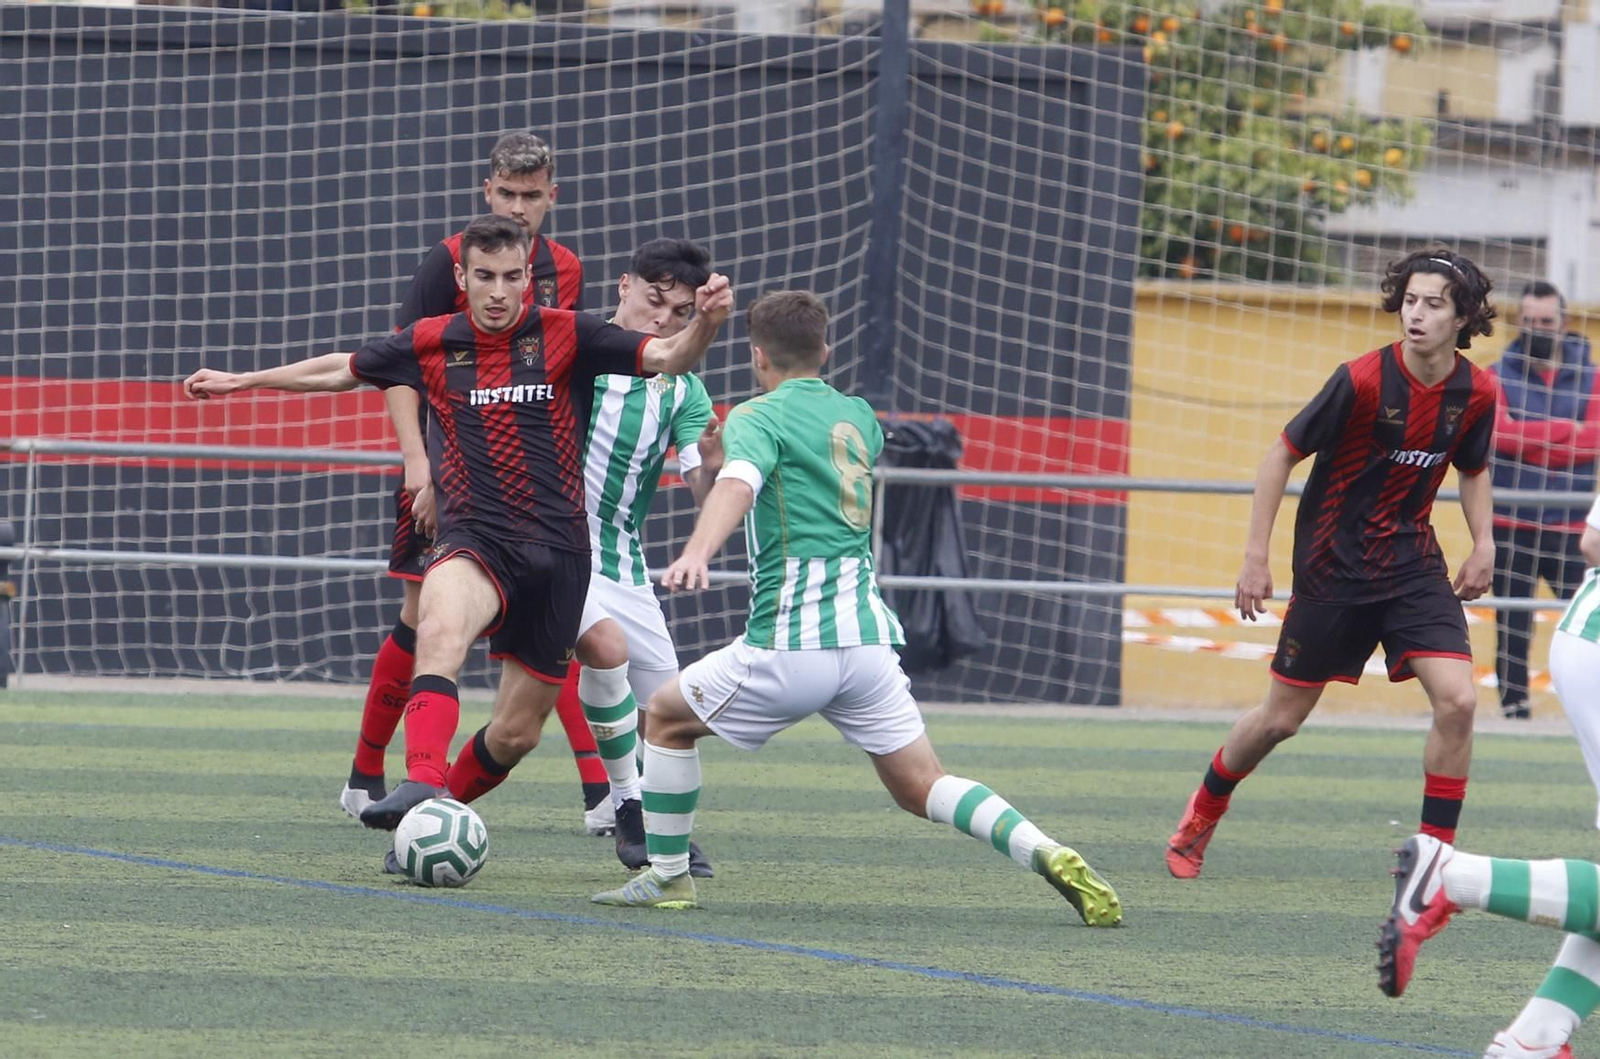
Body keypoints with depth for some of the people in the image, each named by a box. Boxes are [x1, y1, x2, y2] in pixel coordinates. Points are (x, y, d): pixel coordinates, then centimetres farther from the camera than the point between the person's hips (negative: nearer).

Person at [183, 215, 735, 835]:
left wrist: (705, 323, -28)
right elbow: (341, 370, 22)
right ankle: (423, 786, -53)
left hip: (556, 549, 1)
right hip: (473, 540, -1)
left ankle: (445, 800, 32)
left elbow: (668, 358, -7)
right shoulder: (433, 343, 6)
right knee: (441, 627, -36)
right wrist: (242, 381, 29)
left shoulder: (565, 337, 1)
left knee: (516, 733, 4)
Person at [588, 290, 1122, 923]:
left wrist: (697, 551, -42)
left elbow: (737, 485, -23)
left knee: (667, 717, 18)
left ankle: (667, 876, 18)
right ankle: (1049, 855, -16)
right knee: (922, 789, 7)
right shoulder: (858, 416, 19)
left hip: (790, 643, -5)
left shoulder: (758, 418, -1)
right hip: (869, 638, 5)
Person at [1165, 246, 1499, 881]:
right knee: (1282, 718, 6)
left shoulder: (1476, 394, -5)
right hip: (1333, 568, -3)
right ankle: (1199, 817, 33)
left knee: (1457, 701, -16)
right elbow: (1282, 455, -10)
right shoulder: (1361, 381, -19)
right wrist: (1255, 558, -11)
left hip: (1413, 565, 3)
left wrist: (1483, 544, 1)